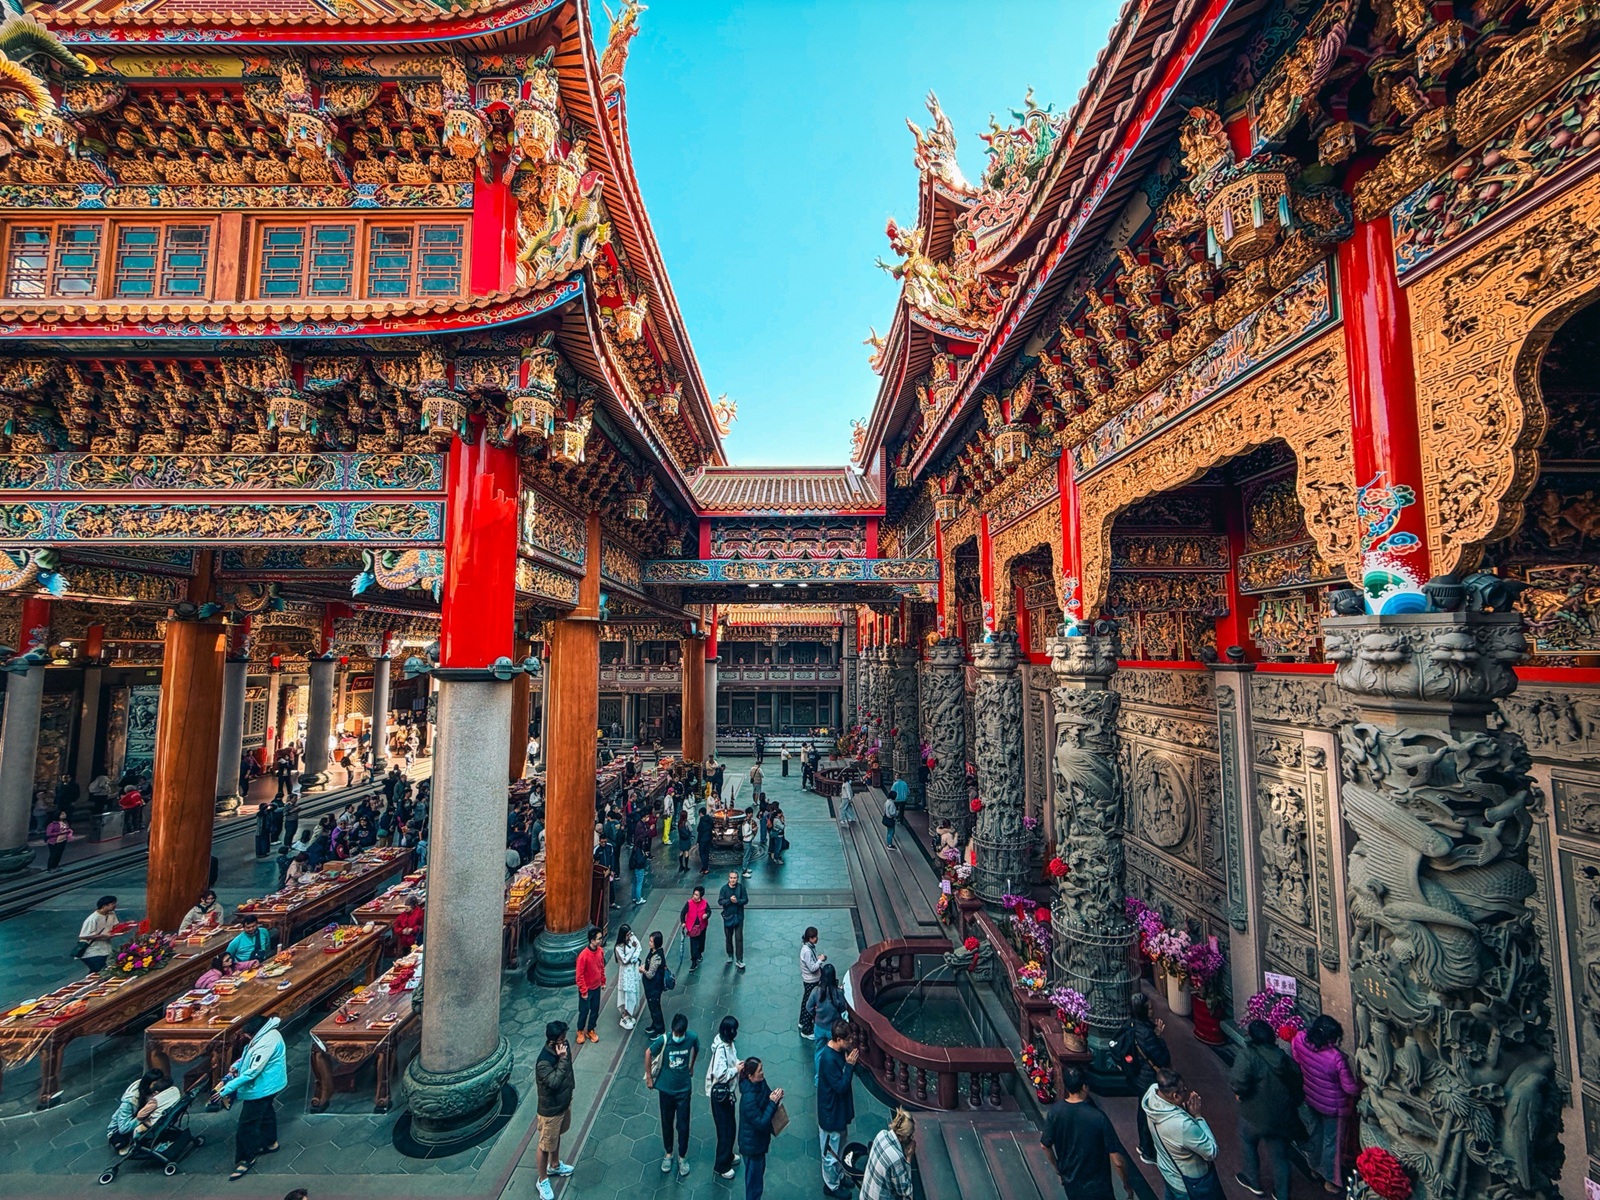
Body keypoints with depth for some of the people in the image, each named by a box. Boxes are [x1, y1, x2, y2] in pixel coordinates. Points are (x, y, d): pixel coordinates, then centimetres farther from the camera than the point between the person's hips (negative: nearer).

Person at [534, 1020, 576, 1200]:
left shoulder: (564, 1046, -14)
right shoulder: (543, 1062, -36)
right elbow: (555, 1083, -43)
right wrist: (563, 1060, -45)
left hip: (565, 1102, 7)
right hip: (550, 1110, -7)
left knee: (557, 1136, 30)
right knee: (546, 1145, 16)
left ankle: (554, 1166, 53)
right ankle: (542, 1180, 39)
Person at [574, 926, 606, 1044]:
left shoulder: (600, 950, -10)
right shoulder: (583, 955, -30)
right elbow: (579, 975, -21)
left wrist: (603, 981, 10)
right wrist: (583, 991, -15)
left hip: (597, 987, 5)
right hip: (587, 989, -5)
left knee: (595, 1010, 18)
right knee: (584, 1011, 14)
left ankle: (591, 1030, 39)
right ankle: (580, 1031, 39)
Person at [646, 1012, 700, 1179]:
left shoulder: (693, 1038, -22)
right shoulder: (664, 1040, -26)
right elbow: (648, 1053, -9)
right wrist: (649, 1077, -2)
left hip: (684, 1089, 0)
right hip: (665, 1089, 0)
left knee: (683, 1125, 10)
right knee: (667, 1123, 18)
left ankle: (682, 1156, 34)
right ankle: (668, 1153, 43)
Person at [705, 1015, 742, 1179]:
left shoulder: (728, 1042, -5)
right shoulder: (721, 1048, -33)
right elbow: (720, 1074, -34)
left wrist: (738, 1063, -6)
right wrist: (737, 1069, -23)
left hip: (728, 1091, 8)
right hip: (720, 1093, -8)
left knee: (730, 1125, 24)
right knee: (726, 1128, 8)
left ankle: (728, 1155, 45)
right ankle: (721, 1165, 28)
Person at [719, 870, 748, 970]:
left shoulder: (741, 887, -10)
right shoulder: (724, 888, -10)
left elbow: (746, 900, -8)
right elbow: (720, 902, -11)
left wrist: (737, 901, -25)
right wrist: (729, 900, -26)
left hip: (739, 916, -1)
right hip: (728, 916, 1)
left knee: (739, 938, -1)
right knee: (728, 937, 16)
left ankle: (739, 960, 8)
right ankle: (730, 955, 37)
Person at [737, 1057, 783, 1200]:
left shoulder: (760, 1083, -13)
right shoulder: (749, 1098, -37)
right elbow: (761, 1123, -31)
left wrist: (774, 1095, -17)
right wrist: (773, 1102, -33)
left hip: (759, 1140, 8)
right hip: (752, 1144, -8)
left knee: (759, 1170, 30)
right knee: (754, 1179, 14)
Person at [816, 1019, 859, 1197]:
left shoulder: (840, 1050, -8)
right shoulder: (829, 1059, -36)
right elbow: (841, 1087, -31)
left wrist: (852, 1062, -15)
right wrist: (850, 1065, -31)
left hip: (840, 1108, 8)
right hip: (831, 1112, -8)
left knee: (840, 1148, 28)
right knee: (831, 1153, 16)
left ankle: (839, 1176, 49)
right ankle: (831, 1186, 37)